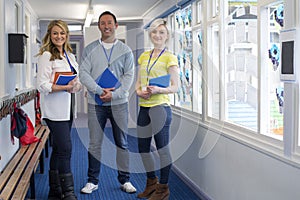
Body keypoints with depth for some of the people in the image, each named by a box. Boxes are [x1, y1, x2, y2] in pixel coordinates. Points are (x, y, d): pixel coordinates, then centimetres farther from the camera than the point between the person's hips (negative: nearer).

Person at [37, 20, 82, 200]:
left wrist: (76, 86, -3)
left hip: (68, 107, 8)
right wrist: (64, 87, -25)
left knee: (59, 149, 13)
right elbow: (42, 85, -14)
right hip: (55, 109, -8)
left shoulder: (70, 55, 16)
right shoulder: (46, 56, -8)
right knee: (65, 149, -11)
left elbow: (76, 80, 20)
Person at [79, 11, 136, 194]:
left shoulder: (125, 50, 6)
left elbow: (129, 75, 0)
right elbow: (84, 73, -1)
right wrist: (100, 91, -15)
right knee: (94, 143, 4)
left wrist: (113, 94, -13)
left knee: (122, 143, 6)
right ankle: (93, 181, 16)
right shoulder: (90, 49, 7)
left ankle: (125, 180, 17)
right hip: (96, 103, 0)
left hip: (119, 103, 0)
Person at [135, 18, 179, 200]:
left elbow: (175, 87, -6)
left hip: (160, 106, -7)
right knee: (143, 147, 14)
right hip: (144, 107, 7)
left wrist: (159, 90, -23)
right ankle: (152, 183, 32)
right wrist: (139, 91, -4)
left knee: (162, 148, 0)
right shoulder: (144, 56, 14)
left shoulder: (170, 58, -3)